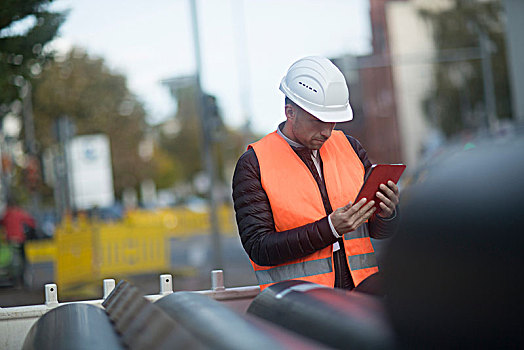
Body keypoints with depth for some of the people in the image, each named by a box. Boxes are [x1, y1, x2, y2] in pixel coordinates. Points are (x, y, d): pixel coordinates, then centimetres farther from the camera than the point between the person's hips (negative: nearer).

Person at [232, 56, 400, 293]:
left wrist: (386, 213, -5)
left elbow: (379, 231, 19)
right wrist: (329, 229, -14)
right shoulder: (253, 164, 1)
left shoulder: (349, 147, 15)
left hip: (361, 296, 4)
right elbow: (259, 249, -7)